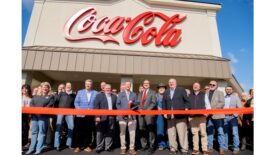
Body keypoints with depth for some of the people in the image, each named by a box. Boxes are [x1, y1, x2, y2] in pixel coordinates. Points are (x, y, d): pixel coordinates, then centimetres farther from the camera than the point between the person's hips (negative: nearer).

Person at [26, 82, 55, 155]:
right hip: (34, 115, 4)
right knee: (34, 132, 9)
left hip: (43, 116, -4)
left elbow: (50, 106, -5)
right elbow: (31, 104, 11)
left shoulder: (51, 96, 6)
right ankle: (31, 148, 17)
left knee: (41, 132, -1)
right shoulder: (36, 96, 19)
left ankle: (39, 149, 3)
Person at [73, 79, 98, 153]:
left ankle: (86, 146, 22)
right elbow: (76, 102, 4)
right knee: (78, 131, 5)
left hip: (91, 115, 0)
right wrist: (79, 109, -11)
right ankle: (78, 146, 19)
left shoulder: (95, 93, 4)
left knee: (88, 131, 8)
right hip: (80, 115, 0)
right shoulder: (80, 92, 9)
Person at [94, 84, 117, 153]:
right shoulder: (99, 95, 4)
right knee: (100, 133, 6)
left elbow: (116, 107, 8)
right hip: (102, 117, -2)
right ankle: (99, 147, 20)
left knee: (110, 132, 8)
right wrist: (97, 116, -12)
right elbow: (96, 106, -4)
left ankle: (108, 147, 21)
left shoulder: (114, 96, 12)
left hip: (111, 117, 3)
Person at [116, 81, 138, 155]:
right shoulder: (120, 94, 12)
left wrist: (132, 103, -12)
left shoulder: (134, 94, 15)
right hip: (123, 115, 0)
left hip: (132, 115, 1)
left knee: (132, 132, -2)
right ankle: (123, 148, 16)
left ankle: (132, 148, 8)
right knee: (122, 132, 4)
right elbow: (117, 104, 6)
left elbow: (136, 104, 9)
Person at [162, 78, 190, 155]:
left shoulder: (181, 90, 6)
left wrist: (186, 108, -8)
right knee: (171, 133, 7)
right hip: (169, 116, 4)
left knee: (182, 133, -1)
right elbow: (164, 103, 17)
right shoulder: (166, 92, 17)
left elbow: (187, 101, 5)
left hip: (180, 115, -3)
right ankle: (173, 149, 20)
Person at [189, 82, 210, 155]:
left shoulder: (204, 94, 8)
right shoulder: (190, 95, 13)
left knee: (203, 133, 0)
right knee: (194, 132, 5)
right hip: (192, 116, 2)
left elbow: (207, 104, 6)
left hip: (202, 116, -2)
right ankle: (195, 149, 13)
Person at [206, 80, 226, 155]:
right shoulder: (206, 93, 11)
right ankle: (210, 147, 19)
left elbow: (222, 103, -7)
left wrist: (214, 109, -18)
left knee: (220, 132, 0)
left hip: (217, 115, -3)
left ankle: (222, 148, 11)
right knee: (209, 132, 9)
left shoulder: (220, 92, 5)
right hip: (209, 115, 3)